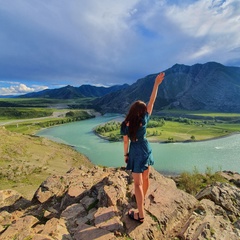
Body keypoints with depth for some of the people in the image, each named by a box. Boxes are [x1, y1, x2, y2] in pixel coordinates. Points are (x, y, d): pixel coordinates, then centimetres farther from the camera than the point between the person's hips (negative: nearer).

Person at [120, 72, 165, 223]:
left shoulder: (125, 125, -15)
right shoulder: (144, 120, -13)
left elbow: (126, 142, -7)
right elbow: (152, 102, -11)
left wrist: (126, 155, 9)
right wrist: (156, 84, -9)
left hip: (136, 153, -3)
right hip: (146, 151, 4)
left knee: (138, 183, 2)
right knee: (145, 178, 21)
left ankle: (141, 215, 9)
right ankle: (142, 199, 45)